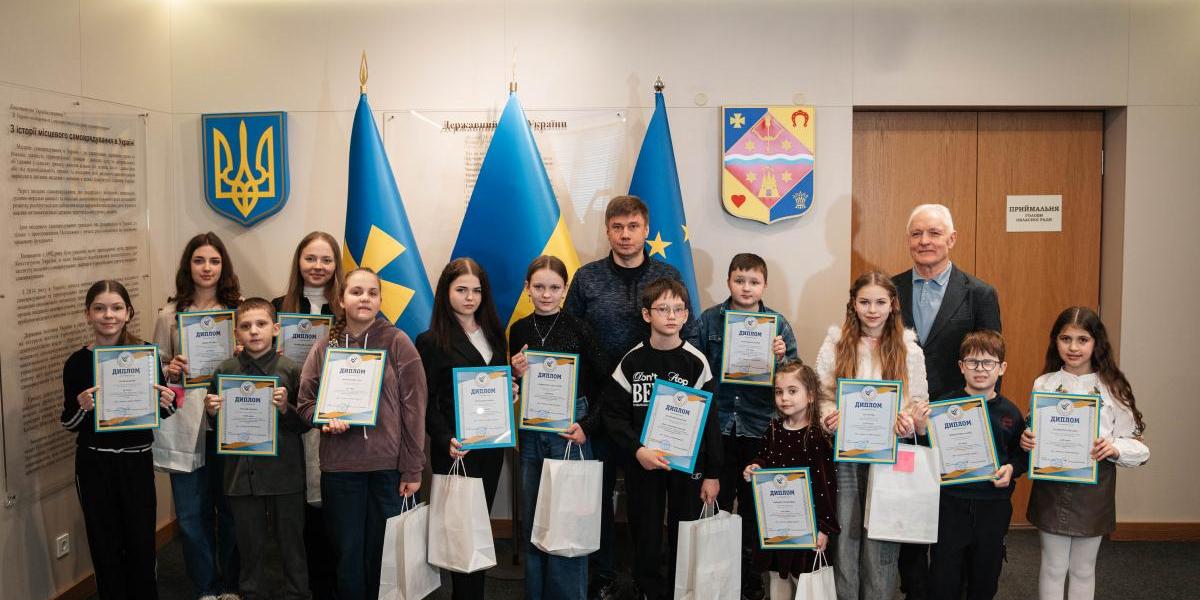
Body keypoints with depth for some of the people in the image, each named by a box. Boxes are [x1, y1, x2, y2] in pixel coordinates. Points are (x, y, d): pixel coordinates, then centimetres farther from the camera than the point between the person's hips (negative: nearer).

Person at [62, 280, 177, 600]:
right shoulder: (77, 363, -5)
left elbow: (162, 412, 8)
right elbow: (68, 423, 3)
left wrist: (168, 402, -15)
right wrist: (81, 406, -17)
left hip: (137, 461, 0)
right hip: (94, 465, 0)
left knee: (141, 545, 5)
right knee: (105, 548, 8)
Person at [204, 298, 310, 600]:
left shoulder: (290, 369, -4)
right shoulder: (224, 371, 3)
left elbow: (305, 424, -2)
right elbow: (217, 426, 13)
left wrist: (286, 408, -20)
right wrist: (213, 412, -8)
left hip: (284, 472, -2)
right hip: (242, 471, 2)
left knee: (291, 541, 8)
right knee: (250, 544, 14)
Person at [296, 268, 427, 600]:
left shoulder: (398, 343, -3)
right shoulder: (324, 348, 5)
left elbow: (413, 408, -5)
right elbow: (306, 401, 11)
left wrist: (413, 469, -7)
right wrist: (325, 418, -13)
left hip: (388, 466, -2)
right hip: (339, 467, 2)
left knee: (383, 552, 9)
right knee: (348, 552, 11)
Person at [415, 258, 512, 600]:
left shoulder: (493, 334, 11)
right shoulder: (432, 341, -6)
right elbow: (426, 403, -9)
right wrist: (446, 441, -22)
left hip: (492, 446, 5)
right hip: (456, 450, -5)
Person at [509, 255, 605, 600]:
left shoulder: (579, 330, -5)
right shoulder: (518, 331, 5)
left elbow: (602, 385, -1)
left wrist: (587, 426, -11)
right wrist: (515, 374, -9)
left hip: (570, 431, -3)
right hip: (530, 434, 4)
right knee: (532, 519, 12)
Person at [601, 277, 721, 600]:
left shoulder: (696, 362, -4)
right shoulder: (632, 362, -3)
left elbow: (709, 420, -2)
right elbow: (614, 413, -3)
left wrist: (712, 473, -3)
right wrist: (637, 450, -17)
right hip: (642, 464, 1)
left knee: (684, 537, 7)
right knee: (646, 538, 9)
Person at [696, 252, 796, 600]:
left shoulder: (777, 323, 1)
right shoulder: (709, 320, 0)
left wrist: (781, 358, -17)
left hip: (759, 427, 0)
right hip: (718, 424, 0)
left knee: (754, 506, 11)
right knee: (717, 502, 9)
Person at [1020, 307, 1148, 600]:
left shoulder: (1113, 388, -4)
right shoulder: (1043, 385, 0)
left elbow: (1138, 446, -2)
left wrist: (1114, 448, -22)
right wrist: (1026, 441, -15)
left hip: (1094, 489, 0)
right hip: (1051, 485, 1)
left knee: (1083, 569, 14)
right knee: (1053, 568, 11)